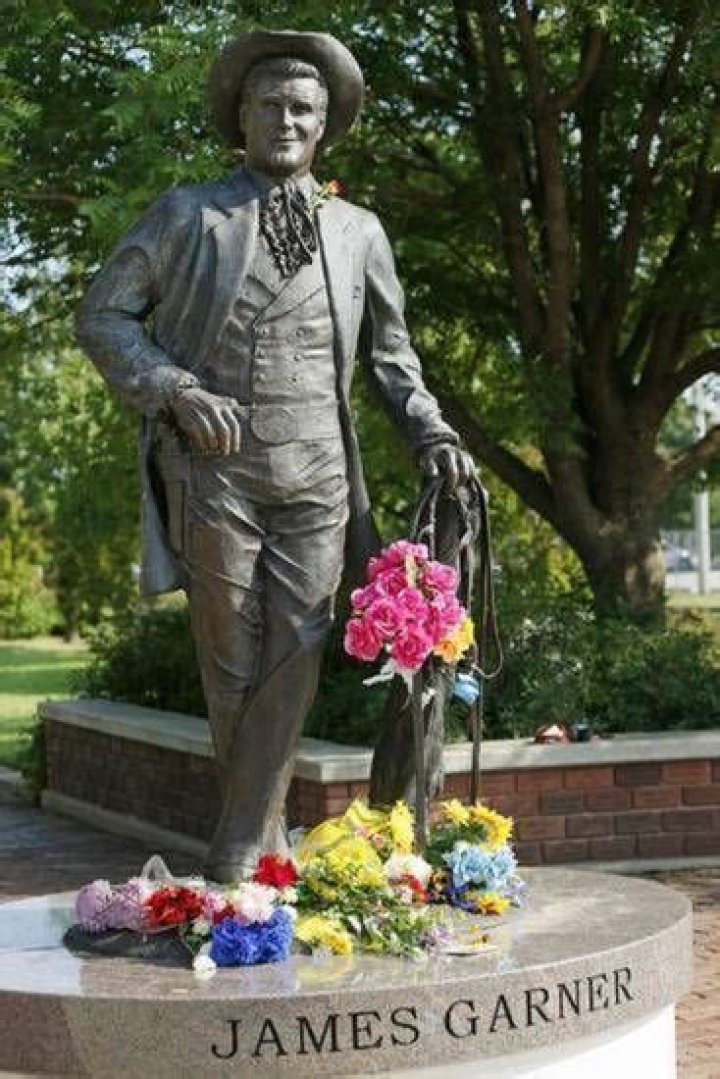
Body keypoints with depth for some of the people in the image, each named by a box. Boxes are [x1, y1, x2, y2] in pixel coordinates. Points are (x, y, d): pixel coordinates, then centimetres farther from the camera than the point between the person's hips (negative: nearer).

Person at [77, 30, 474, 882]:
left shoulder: (358, 232, 13)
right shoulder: (188, 216, 6)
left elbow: (389, 352, 21)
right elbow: (102, 316, 5)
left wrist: (431, 434, 6)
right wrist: (175, 391, -9)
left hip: (317, 471, 2)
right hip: (214, 467, -2)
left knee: (295, 653, -5)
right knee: (231, 659, 4)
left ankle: (242, 844, 2)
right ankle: (262, 830, 18)